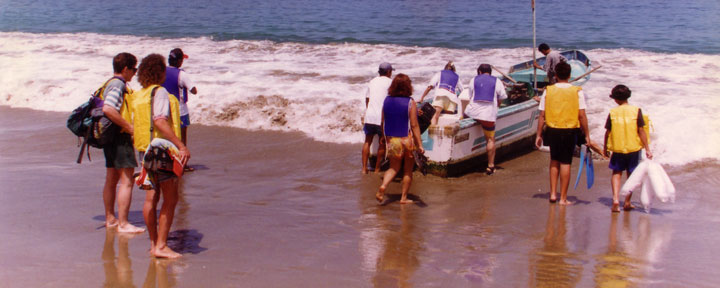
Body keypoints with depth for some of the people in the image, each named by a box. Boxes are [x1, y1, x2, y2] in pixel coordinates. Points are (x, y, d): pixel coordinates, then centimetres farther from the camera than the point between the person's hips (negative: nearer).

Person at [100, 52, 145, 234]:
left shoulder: (109, 84, 16)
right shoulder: (118, 85, -15)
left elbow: (106, 109, 22)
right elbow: (108, 109, -30)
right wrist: (129, 127, -24)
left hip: (110, 137, 11)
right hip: (120, 137, -11)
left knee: (111, 180, 17)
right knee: (126, 181, -9)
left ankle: (110, 219, 26)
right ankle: (123, 224, -9)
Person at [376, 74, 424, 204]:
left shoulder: (387, 101, 0)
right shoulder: (410, 103, -13)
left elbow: (383, 122, 7)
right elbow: (414, 125, -14)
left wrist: (385, 137, 21)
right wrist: (420, 144, -11)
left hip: (391, 140, 4)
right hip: (407, 140, -4)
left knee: (394, 168, 16)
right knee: (408, 170, 10)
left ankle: (383, 186, -9)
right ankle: (404, 197, 14)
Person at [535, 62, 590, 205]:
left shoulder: (548, 91, -1)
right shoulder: (577, 91, -4)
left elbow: (542, 115, -1)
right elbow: (582, 115, -8)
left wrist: (538, 135, 6)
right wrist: (587, 135, -1)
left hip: (552, 130, 2)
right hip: (570, 131, -1)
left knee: (554, 161, 19)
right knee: (565, 163, 5)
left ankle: (552, 194, 15)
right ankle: (563, 198, 10)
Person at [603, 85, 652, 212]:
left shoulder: (613, 112, -4)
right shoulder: (636, 110, -6)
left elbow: (608, 132, 0)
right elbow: (641, 131, -7)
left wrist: (605, 147, 14)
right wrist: (647, 148, -3)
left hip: (617, 148, 0)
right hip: (633, 147, 0)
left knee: (617, 173, 11)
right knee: (631, 175, 14)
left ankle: (615, 200, -7)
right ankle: (627, 202, 16)